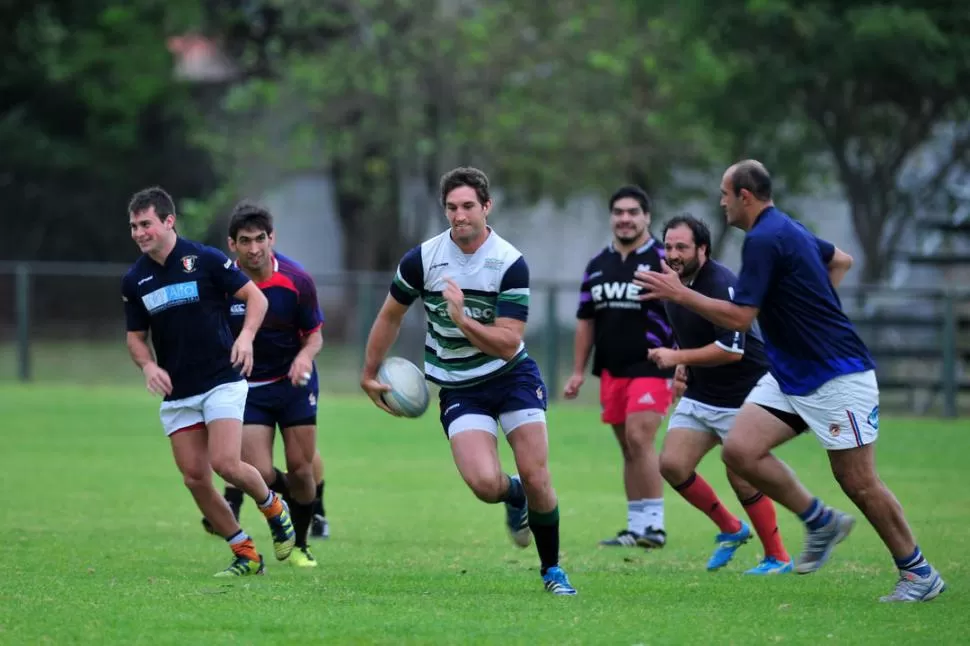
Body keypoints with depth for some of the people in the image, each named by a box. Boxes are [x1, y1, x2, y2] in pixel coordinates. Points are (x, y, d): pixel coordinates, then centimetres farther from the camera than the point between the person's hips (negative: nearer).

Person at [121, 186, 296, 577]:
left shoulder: (206, 260, -9)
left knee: (225, 464, -19)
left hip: (222, 380, -5)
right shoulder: (134, 281, 4)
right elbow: (135, 336, 13)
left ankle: (273, 507, 13)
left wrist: (246, 335, -22)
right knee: (194, 478, -2)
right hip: (177, 394, 5)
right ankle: (246, 554, 11)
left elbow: (256, 297, -4)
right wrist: (148, 365, -9)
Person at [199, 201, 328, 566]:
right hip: (247, 386, -1)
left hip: (293, 382, 1)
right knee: (260, 474, -12)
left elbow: (314, 334, -3)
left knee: (301, 470, -1)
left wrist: (305, 355, -23)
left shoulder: (296, 280, -13)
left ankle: (299, 543, 24)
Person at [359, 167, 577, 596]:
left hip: (512, 377, -1)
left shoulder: (510, 263, -15)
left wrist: (462, 319, -30)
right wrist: (369, 374, 16)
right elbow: (390, 316, 9)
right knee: (485, 484, -20)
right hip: (458, 389, 1)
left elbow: (508, 344, -18)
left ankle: (552, 570, 14)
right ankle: (513, 496, 18)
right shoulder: (422, 259, -9)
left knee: (536, 479, -9)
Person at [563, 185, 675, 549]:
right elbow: (586, 321, 19)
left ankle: (654, 525, -14)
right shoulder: (597, 266, 14)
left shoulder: (662, 260, -5)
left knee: (639, 439, -17)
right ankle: (636, 527, 12)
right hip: (611, 370, 6)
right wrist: (578, 372, 15)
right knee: (628, 448, 8)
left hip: (651, 368, -6)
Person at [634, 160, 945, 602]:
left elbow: (738, 318, -22)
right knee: (739, 450, -6)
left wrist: (680, 294, -14)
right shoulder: (785, 229, 11)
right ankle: (820, 521, 7)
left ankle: (918, 573, 8)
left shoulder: (764, 240, -18)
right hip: (789, 377, 10)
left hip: (837, 378, -10)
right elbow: (841, 261, 28)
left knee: (858, 483, -5)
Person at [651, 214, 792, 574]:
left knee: (742, 478, -6)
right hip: (700, 393, 8)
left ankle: (778, 558, 10)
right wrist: (684, 363, 9)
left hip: (742, 394, -8)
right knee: (672, 464, -3)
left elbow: (732, 350, -28)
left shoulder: (721, 284, -23)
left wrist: (679, 357, -24)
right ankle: (730, 529, 17)